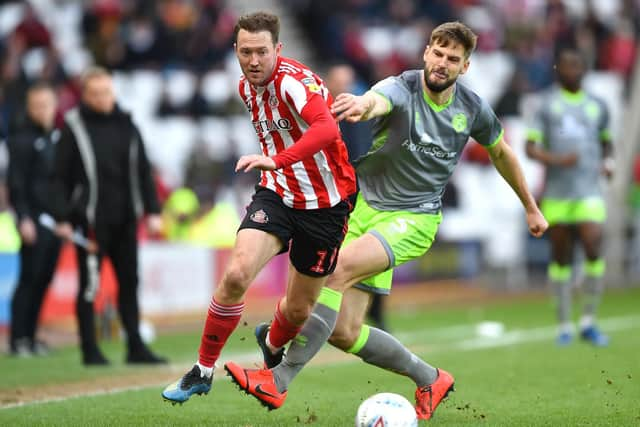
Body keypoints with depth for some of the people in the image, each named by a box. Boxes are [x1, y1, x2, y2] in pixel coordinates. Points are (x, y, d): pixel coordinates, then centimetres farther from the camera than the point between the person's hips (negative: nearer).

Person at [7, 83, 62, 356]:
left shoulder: (58, 137, 14)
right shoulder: (23, 140, -5)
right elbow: (16, 184, -9)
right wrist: (23, 218, -16)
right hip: (34, 220, -6)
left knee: (44, 280, 7)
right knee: (30, 278, -6)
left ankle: (30, 336, 13)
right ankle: (18, 339, -3)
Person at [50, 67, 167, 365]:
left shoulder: (126, 125, 10)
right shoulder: (74, 128, -3)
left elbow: (143, 171, 15)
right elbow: (60, 177, -4)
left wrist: (152, 211, 8)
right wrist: (62, 218, -11)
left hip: (124, 219, 5)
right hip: (91, 221, -5)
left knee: (129, 282, 7)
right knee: (89, 285, -2)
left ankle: (135, 347, 12)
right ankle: (90, 350, 5)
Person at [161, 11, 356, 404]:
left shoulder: (294, 81, -23)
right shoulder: (247, 87, 2)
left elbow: (327, 128, -43)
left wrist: (277, 160, -54)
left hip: (325, 204, -5)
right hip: (277, 193, 5)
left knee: (299, 310, 7)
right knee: (236, 273, -20)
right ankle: (203, 371, -5)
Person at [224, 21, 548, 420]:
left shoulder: (474, 109, -2)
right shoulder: (401, 88, -13)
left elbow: (501, 152, 19)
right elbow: (377, 100, -39)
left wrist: (531, 207, 28)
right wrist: (362, 105, -65)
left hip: (413, 218, -1)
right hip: (362, 204, 1)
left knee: (340, 268, -29)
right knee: (343, 332, -2)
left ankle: (279, 380, -26)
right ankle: (429, 379, 24)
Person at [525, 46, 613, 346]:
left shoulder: (596, 106, 12)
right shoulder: (546, 104, 3)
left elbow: (606, 141, 28)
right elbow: (531, 148, -1)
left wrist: (608, 161, 7)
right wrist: (557, 160, -18)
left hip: (589, 191, 1)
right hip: (556, 194, -1)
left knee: (593, 247, -16)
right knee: (561, 257, 4)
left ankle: (589, 322, -4)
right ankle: (564, 325, 16)